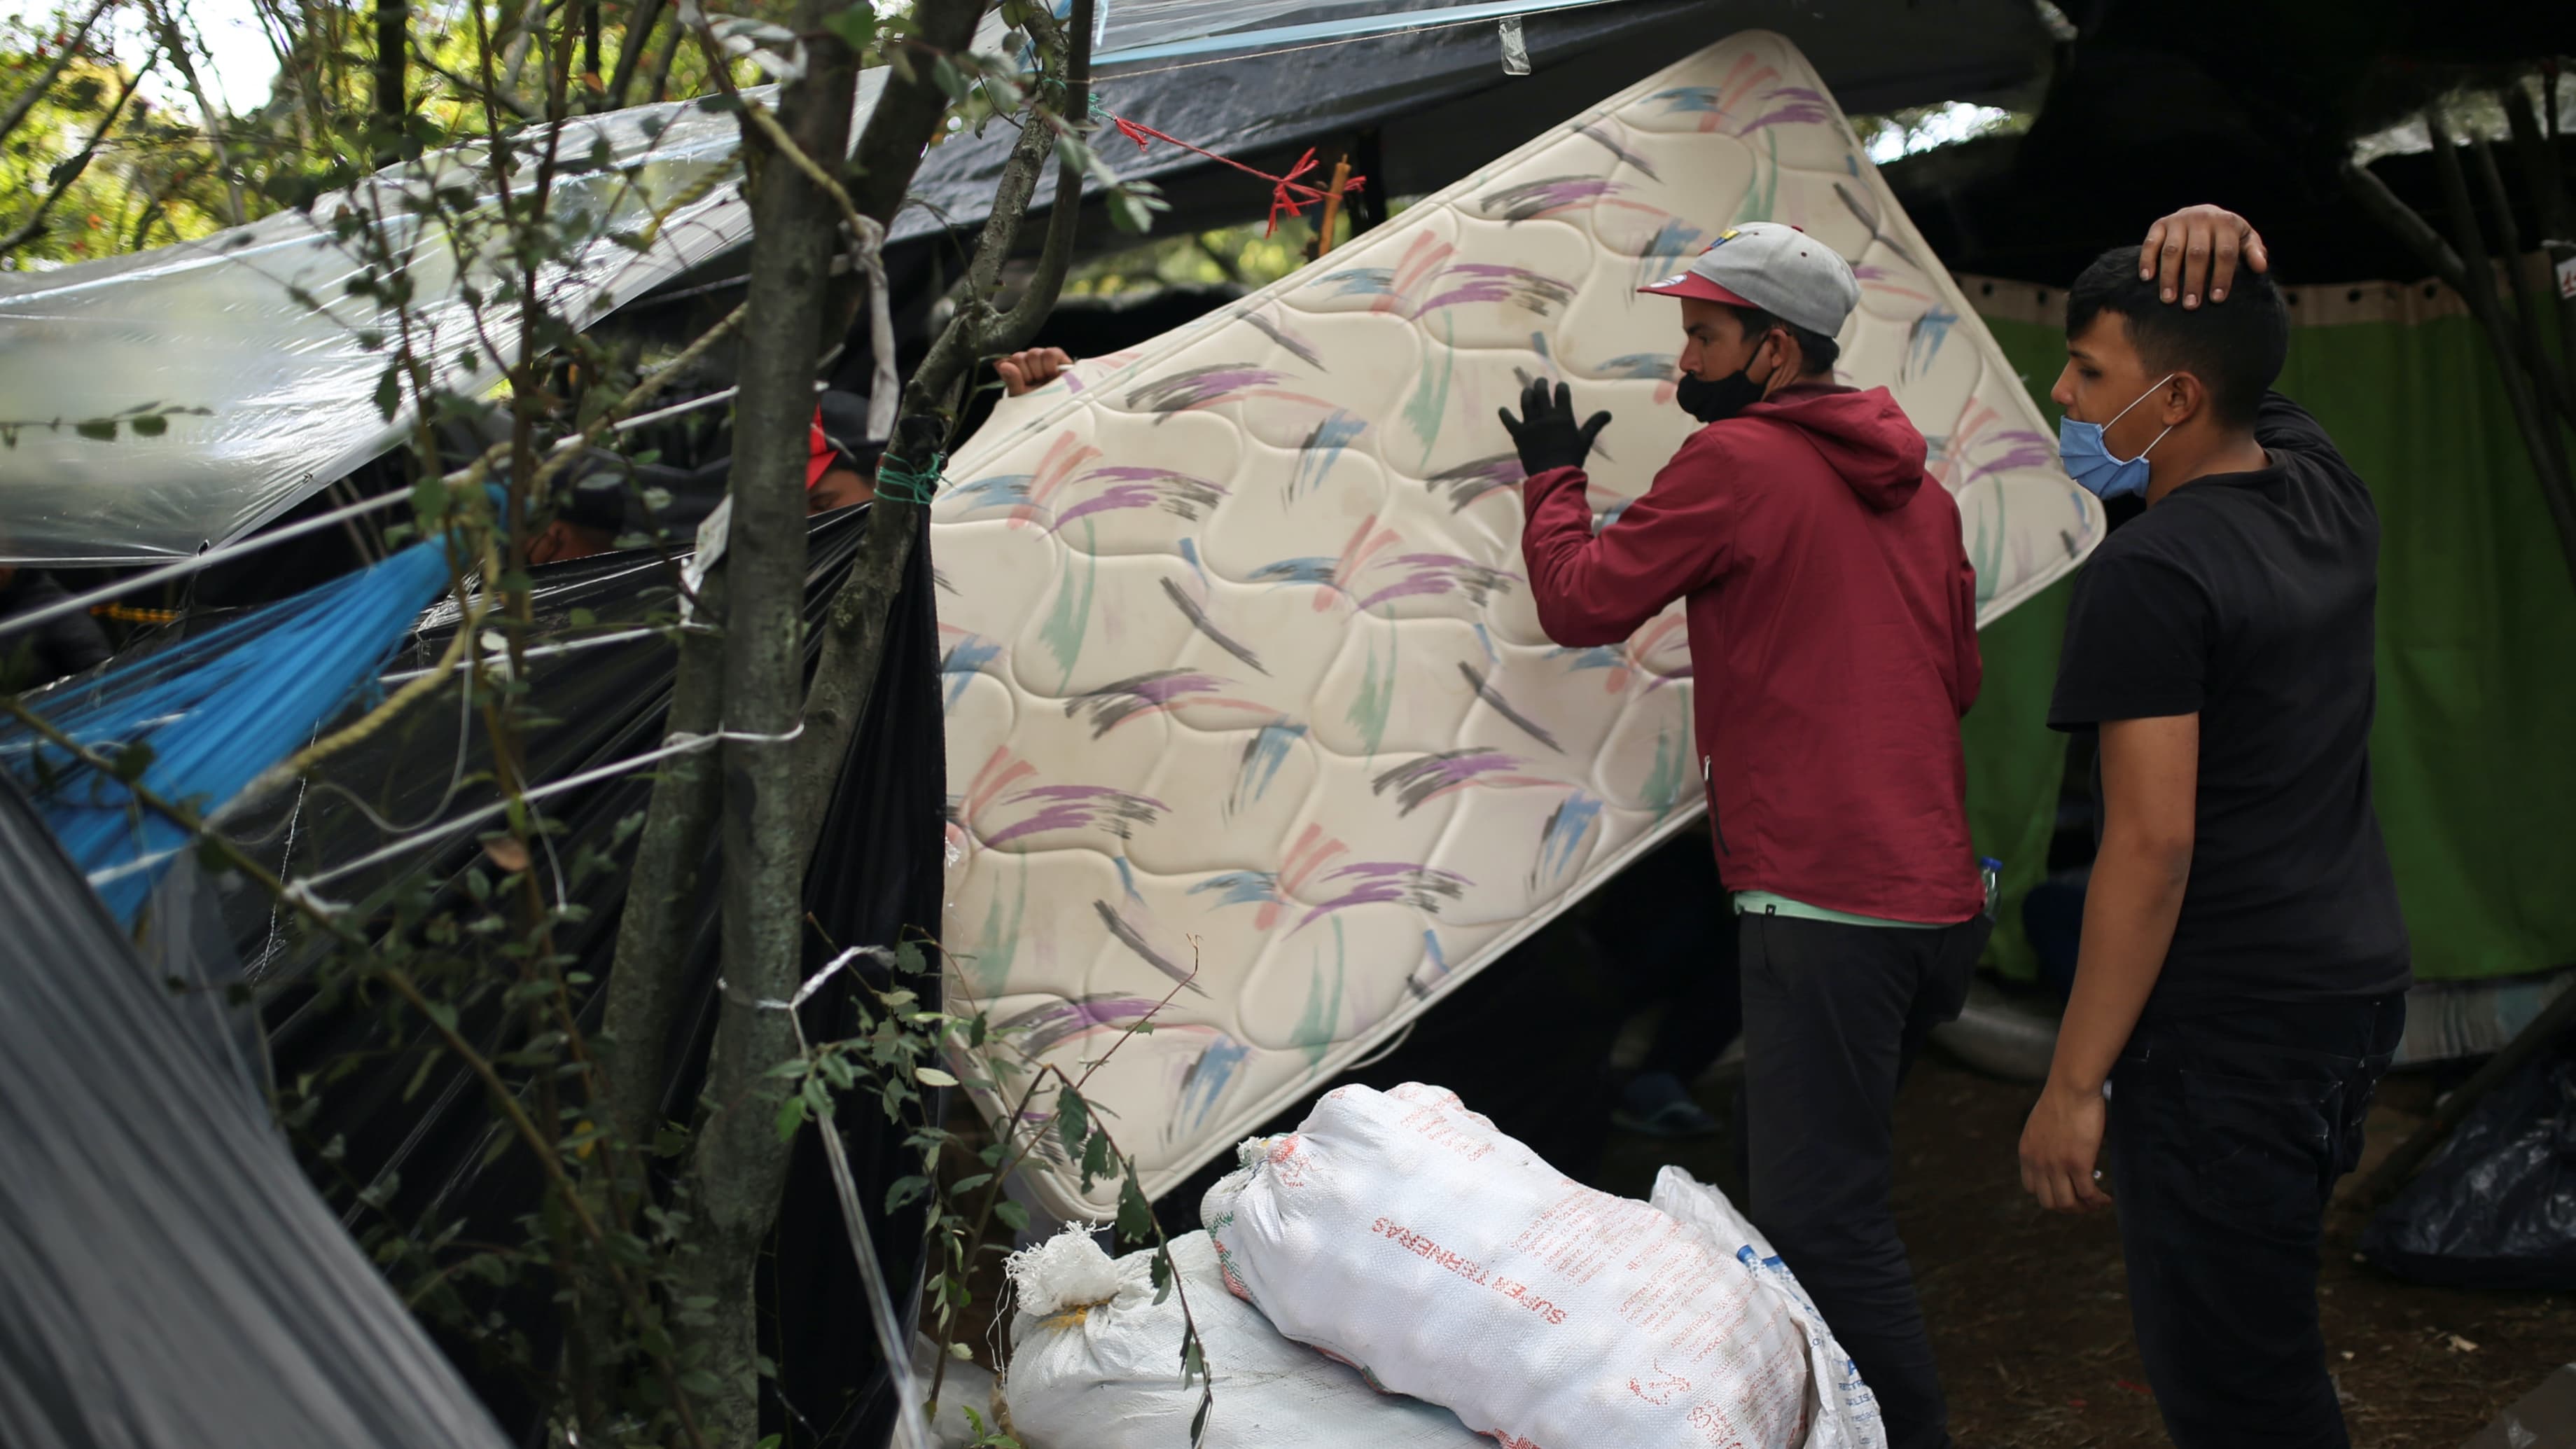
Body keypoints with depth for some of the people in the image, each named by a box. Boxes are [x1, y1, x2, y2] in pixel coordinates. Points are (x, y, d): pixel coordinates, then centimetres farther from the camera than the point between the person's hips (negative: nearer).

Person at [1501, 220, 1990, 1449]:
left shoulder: (1734, 460, -9)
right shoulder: (1918, 486, 16)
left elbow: (1580, 603, -3)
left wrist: (1551, 479, 14)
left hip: (1823, 899, -9)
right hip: (1937, 896, 10)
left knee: (1823, 1218, -6)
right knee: (1816, 1186, 20)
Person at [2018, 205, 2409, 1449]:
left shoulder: (2147, 577, -18)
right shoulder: (2326, 491, 6)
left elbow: (2152, 846, -21)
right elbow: (2229, 357, 25)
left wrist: (2073, 1084, -16)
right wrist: (2211, 248, 2)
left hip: (2225, 1029, -9)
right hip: (2357, 982, 9)